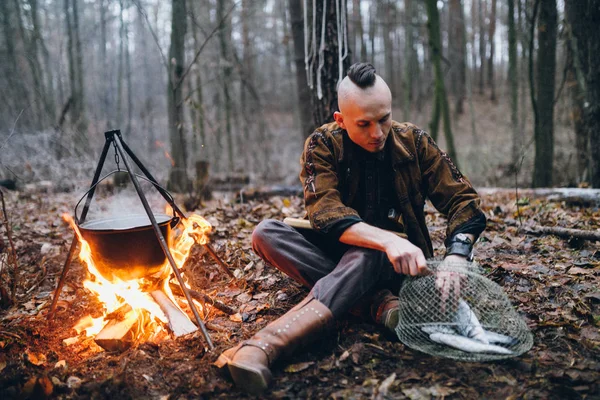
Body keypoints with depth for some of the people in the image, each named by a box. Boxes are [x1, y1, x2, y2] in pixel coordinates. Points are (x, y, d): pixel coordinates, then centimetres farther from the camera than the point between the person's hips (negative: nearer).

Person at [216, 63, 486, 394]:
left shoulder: (414, 143, -7)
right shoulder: (322, 145, -11)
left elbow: (465, 202, -8)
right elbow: (325, 213, -26)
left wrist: (455, 257, -29)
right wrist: (387, 239, -43)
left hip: (393, 261, -1)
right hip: (337, 253, 2)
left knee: (367, 254, -38)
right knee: (266, 233, -23)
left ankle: (268, 344, -52)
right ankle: (376, 301, -30)